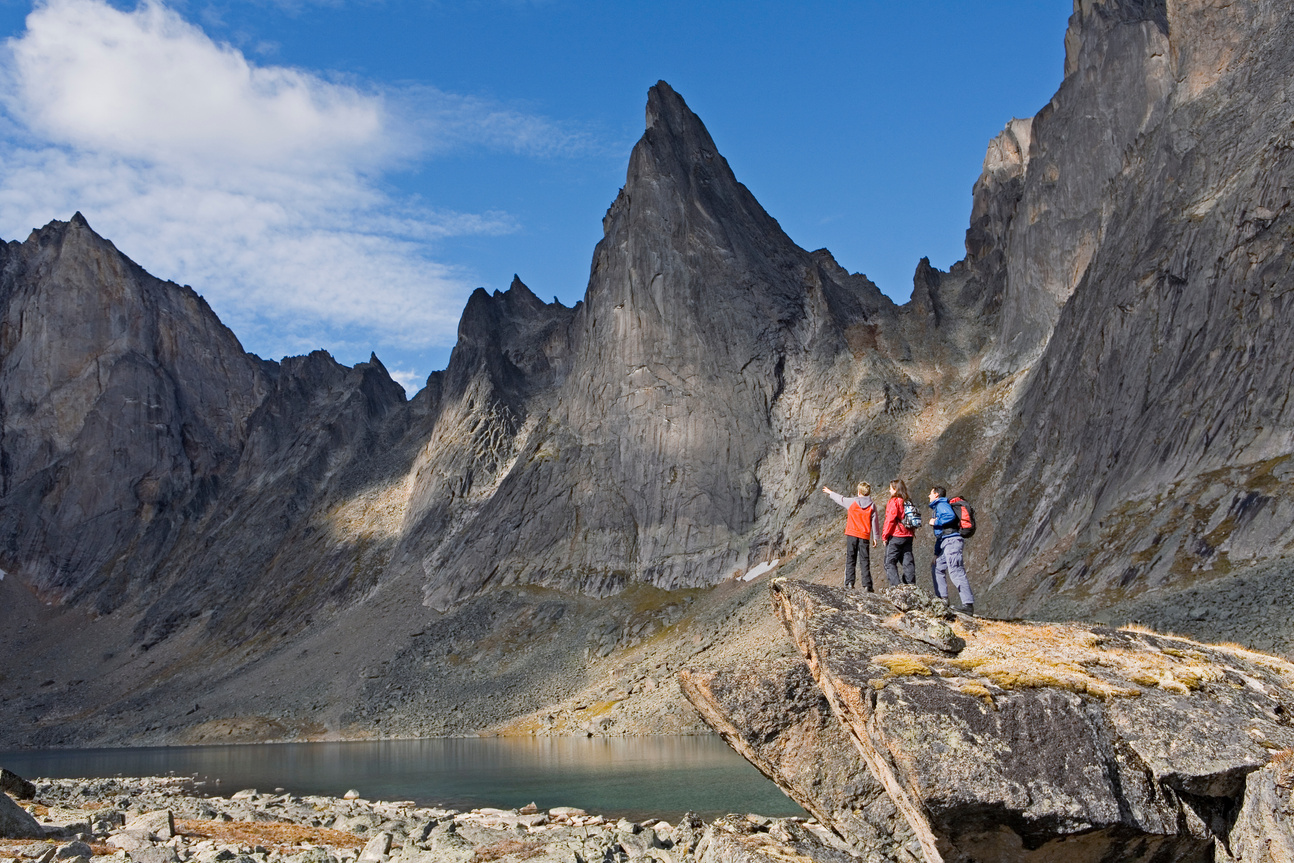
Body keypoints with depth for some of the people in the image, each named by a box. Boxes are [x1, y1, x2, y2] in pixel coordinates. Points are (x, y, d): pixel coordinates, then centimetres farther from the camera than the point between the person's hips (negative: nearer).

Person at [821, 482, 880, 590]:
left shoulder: (852, 502, 0)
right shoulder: (872, 505, 1)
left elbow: (841, 499, 17)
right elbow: (874, 521, 1)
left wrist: (830, 493, 35)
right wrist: (874, 537, 8)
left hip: (852, 534, 0)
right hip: (864, 536, 0)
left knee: (850, 559, 5)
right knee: (865, 561, 2)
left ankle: (849, 582, -3)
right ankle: (868, 585, -4)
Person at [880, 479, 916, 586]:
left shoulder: (894, 502, -8)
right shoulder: (907, 502, 13)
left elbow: (890, 520, -12)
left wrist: (884, 536, -6)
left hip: (895, 537, -7)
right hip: (908, 536, 7)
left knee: (890, 562, -4)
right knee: (908, 562, 7)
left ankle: (895, 585, -15)